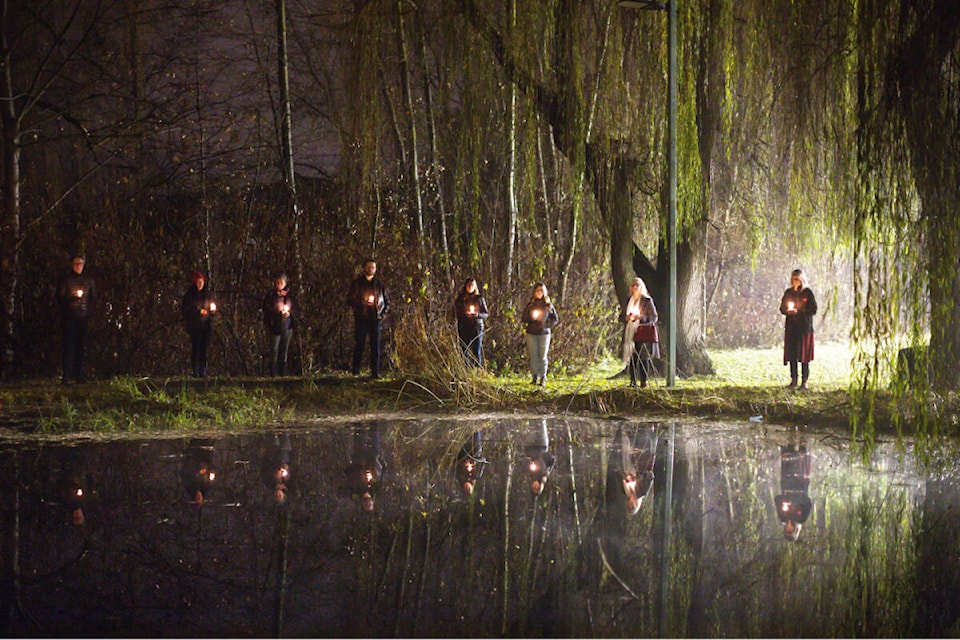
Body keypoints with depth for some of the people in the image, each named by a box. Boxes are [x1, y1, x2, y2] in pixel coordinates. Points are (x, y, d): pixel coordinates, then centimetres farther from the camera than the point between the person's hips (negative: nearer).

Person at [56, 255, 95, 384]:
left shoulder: (88, 279, 13)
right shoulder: (66, 279, 2)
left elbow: (93, 296, 20)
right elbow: (60, 297, -1)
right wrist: (72, 296, -16)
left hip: (83, 317, 4)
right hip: (69, 316, -4)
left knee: (82, 346, 2)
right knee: (69, 345, -9)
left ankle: (79, 375, 9)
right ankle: (66, 377, -11)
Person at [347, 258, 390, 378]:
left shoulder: (379, 284, 12)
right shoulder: (357, 283, 5)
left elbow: (387, 301, 18)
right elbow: (350, 300, 2)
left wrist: (383, 314, 3)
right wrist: (362, 302, -14)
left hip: (375, 319, 2)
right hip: (361, 319, -2)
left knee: (375, 346, -1)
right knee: (359, 345, -3)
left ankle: (375, 372, 2)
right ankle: (355, 370, 7)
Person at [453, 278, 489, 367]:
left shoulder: (479, 299, 6)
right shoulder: (460, 299, 8)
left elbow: (486, 313, 8)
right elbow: (454, 313, 7)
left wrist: (478, 315, -13)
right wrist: (464, 314, -12)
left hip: (477, 327, -1)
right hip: (463, 328, 1)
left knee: (477, 351, -3)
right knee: (464, 350, -3)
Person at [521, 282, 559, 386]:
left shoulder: (548, 305, 4)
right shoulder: (530, 304, 7)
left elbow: (555, 319, 6)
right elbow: (523, 318, 6)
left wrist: (547, 325, -10)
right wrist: (531, 319, -14)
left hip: (544, 333, -1)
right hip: (531, 333, 1)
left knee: (543, 357, -4)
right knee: (533, 357, 0)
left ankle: (543, 378, 0)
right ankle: (535, 377, 8)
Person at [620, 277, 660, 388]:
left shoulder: (647, 300, 1)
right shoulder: (628, 300, 17)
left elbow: (654, 317, -2)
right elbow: (621, 316, 19)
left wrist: (640, 317, -16)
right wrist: (626, 317, -4)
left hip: (643, 334, -4)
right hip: (630, 333, 4)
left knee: (643, 357, -7)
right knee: (632, 357, -1)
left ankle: (643, 381, -5)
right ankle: (633, 381, 1)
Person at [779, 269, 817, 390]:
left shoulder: (808, 292, -1)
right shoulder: (788, 292, 11)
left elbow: (813, 310, -4)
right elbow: (782, 308, 14)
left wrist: (799, 312, -14)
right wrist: (787, 311, -9)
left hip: (805, 327, -3)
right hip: (791, 327, 3)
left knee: (804, 355, -4)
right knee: (791, 355, 1)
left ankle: (804, 381, 0)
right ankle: (793, 380, 7)